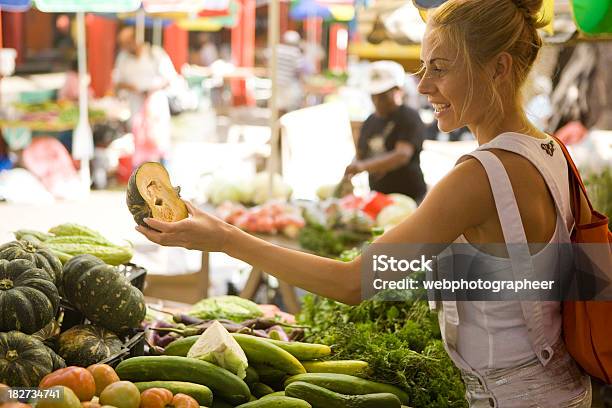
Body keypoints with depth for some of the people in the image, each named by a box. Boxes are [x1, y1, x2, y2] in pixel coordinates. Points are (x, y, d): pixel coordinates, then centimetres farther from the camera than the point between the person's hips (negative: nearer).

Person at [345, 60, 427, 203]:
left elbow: (402, 155, -20)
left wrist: (364, 166, -30)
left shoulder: (410, 118, -7)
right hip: (376, 196, 6)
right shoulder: (369, 122, 15)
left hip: (409, 196, -6)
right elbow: (360, 155, 23)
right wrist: (347, 177, 0)